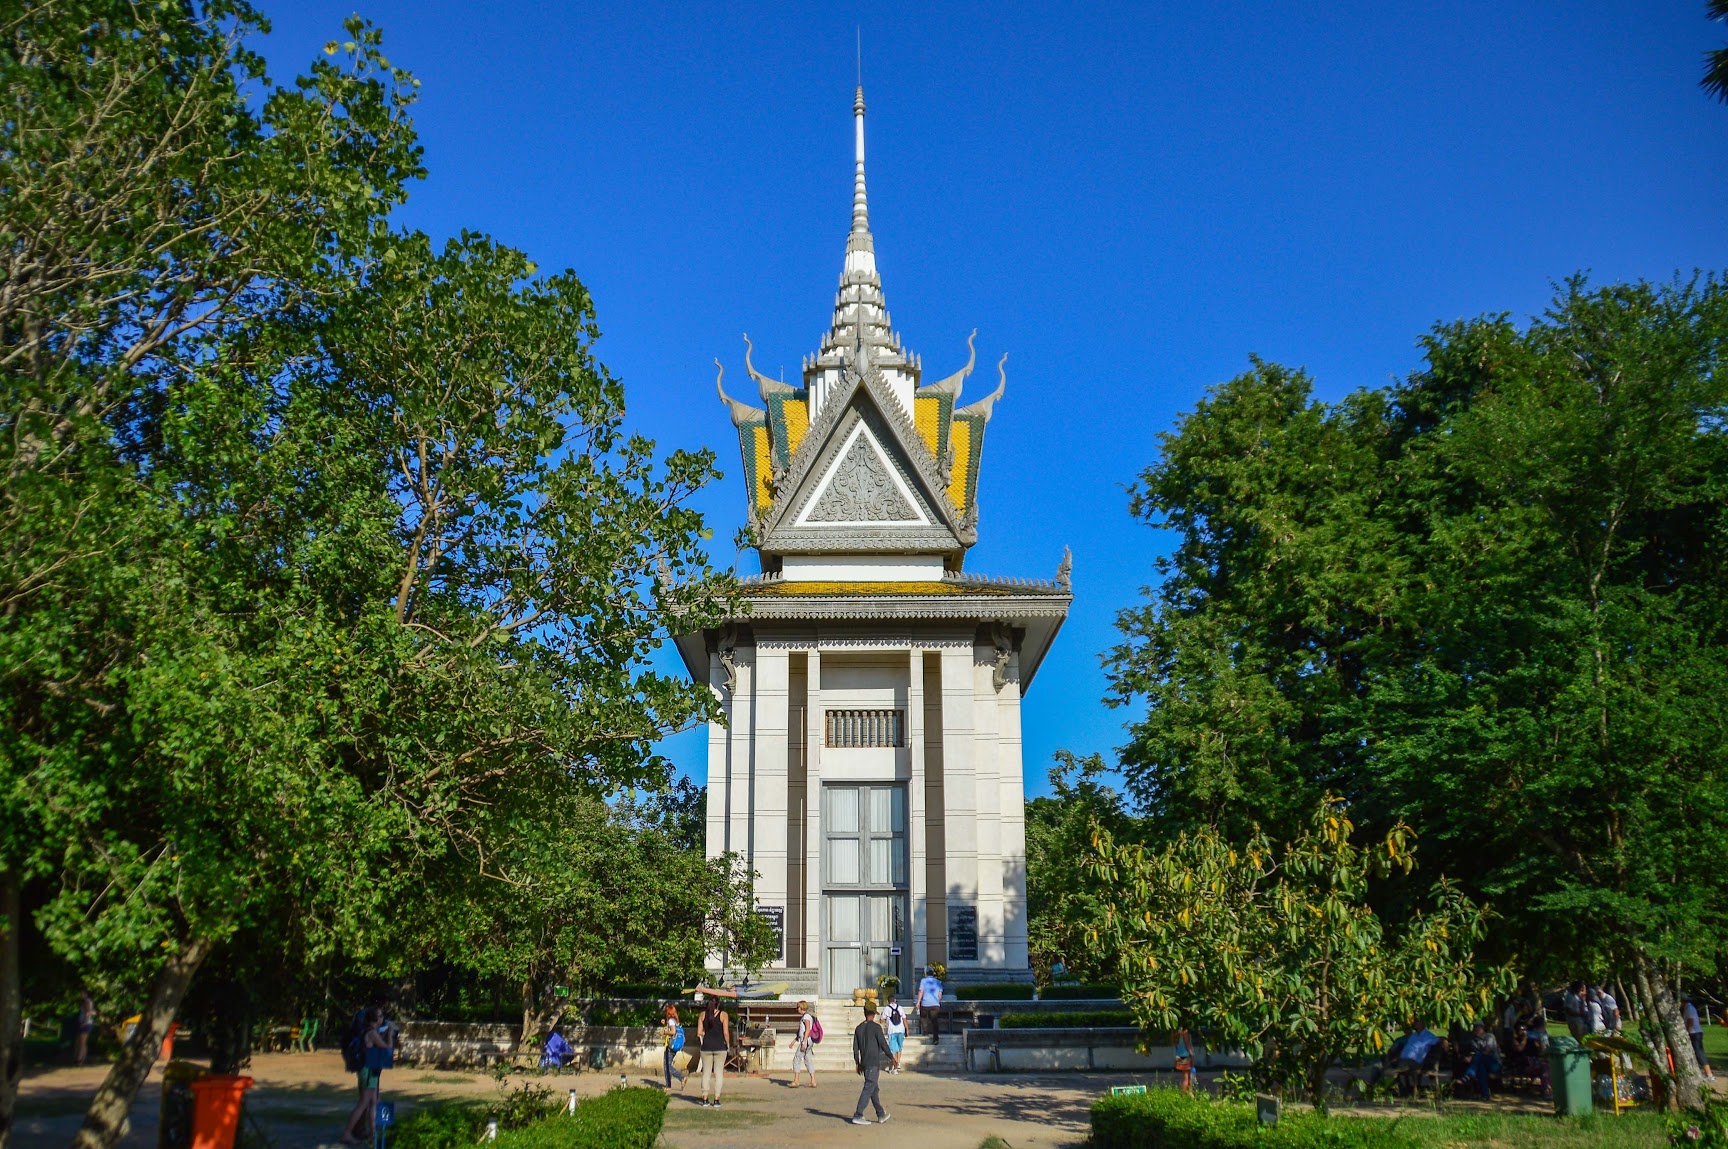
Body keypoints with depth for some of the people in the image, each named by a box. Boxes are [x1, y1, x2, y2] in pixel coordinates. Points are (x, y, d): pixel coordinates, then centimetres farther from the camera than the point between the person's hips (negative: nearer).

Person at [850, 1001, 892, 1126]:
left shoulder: (859, 1028, 9)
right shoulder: (876, 1027, -9)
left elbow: (855, 1047, 10)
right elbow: (883, 1044, -10)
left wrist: (858, 1063, 18)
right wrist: (891, 1057, 2)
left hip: (864, 1063, 7)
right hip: (874, 1063, -7)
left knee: (875, 1089, 16)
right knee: (868, 1089, -7)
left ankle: (881, 1115, 23)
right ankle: (858, 1115, -13)